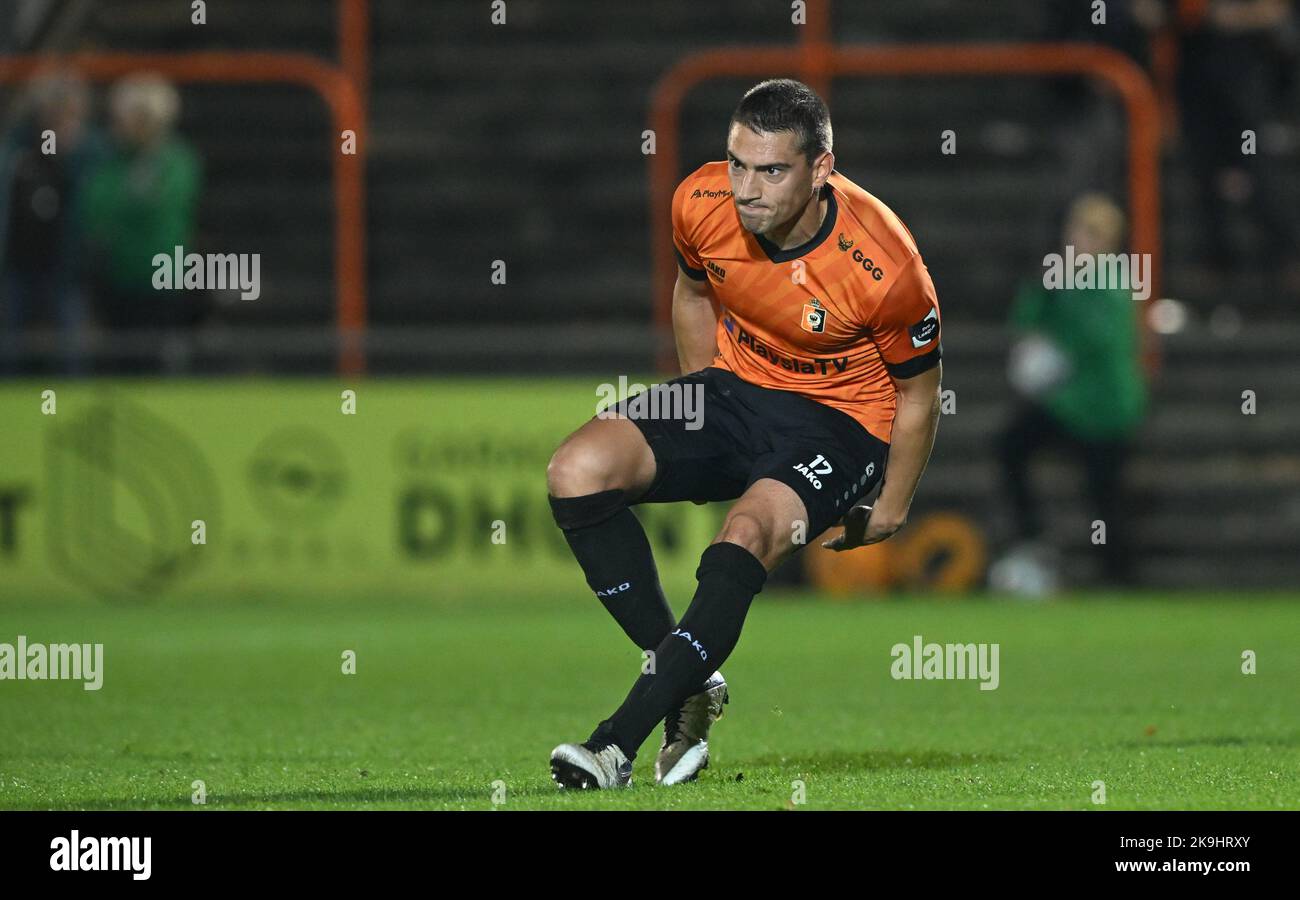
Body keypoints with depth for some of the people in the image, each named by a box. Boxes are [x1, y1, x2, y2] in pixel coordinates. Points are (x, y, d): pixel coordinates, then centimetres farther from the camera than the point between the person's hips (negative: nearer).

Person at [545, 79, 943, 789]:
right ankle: (690, 681, -10)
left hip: (840, 419, -5)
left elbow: (918, 390, -8)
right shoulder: (701, 204, -14)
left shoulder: (881, 266, -26)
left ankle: (617, 744, -34)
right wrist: (696, 408, 15)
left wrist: (890, 511, -1)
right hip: (734, 386, 5)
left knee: (750, 533, -35)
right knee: (578, 471, -19)